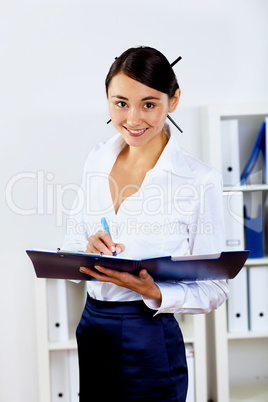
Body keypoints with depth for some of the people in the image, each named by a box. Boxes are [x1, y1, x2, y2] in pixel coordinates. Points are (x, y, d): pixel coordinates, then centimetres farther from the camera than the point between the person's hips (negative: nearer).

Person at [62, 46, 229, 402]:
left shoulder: (200, 179, -13)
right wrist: (89, 249, -13)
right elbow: (69, 248, 8)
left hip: (149, 344, -5)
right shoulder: (98, 160, 3)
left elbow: (214, 289, -10)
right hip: (91, 332, 5)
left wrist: (154, 292, -26)